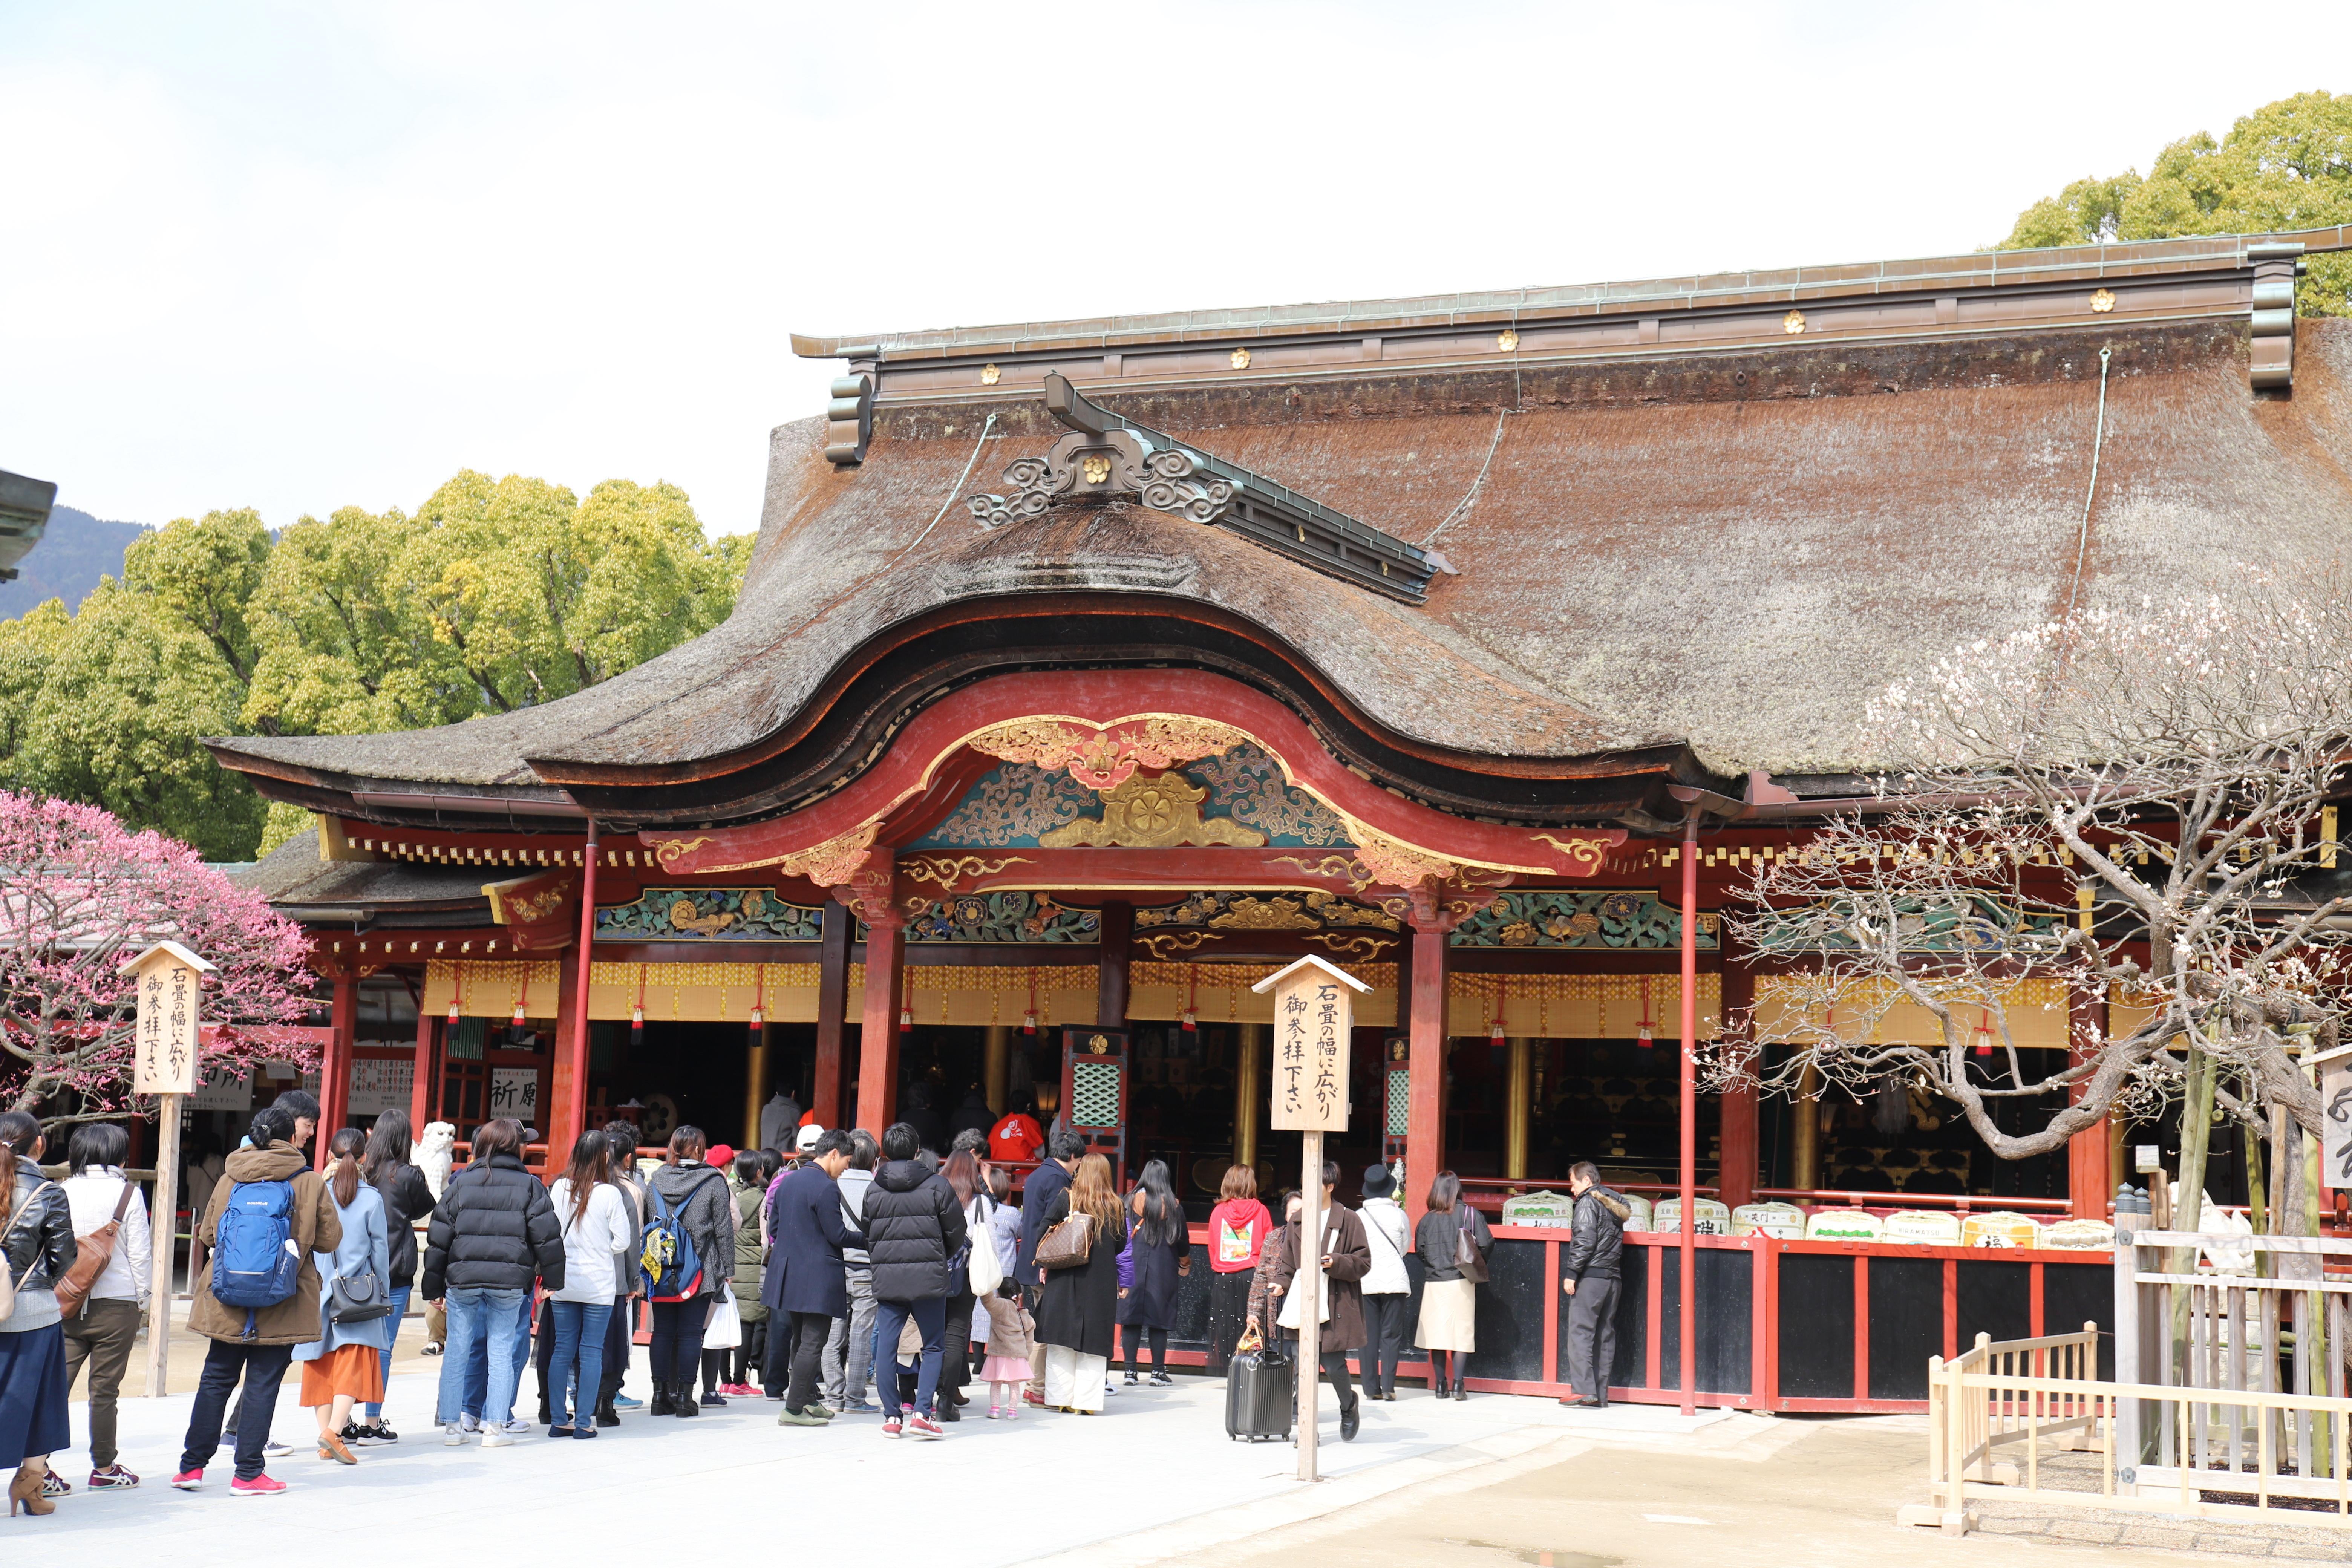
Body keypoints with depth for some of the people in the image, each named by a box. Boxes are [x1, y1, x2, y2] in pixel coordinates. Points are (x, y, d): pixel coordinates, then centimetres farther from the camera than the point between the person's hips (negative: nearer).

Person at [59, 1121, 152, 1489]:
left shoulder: (63, 1191, 1)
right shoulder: (128, 1193, -6)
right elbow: (140, 1253, -4)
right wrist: (142, 1297, 7)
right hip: (115, 1305, -2)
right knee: (104, 1390, 5)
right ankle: (104, 1468, 14)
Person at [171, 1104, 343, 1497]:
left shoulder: (228, 1180, 2)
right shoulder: (310, 1183, -6)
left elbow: (207, 1233, 10)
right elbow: (331, 1239, -1)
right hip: (282, 1307, -3)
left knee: (216, 1380, 13)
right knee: (263, 1384, 2)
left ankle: (192, 1465, 18)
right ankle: (248, 1475, 4)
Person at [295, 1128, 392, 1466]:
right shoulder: (371, 1198, -6)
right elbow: (380, 1249, 0)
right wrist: (384, 1292, 9)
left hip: (319, 1290, 3)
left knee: (322, 1365, 10)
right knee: (355, 1363, -3)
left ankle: (325, 1434, 11)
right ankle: (334, 1430, -19)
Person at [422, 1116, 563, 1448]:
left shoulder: (460, 1184, 5)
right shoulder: (528, 1186, 1)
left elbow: (439, 1239, 5)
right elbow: (547, 1237, -1)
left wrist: (435, 1287, 11)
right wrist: (553, 1280, 9)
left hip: (462, 1278, 1)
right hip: (510, 1282, -1)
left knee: (457, 1350, 9)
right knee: (502, 1350, 6)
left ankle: (451, 1423, 12)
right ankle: (495, 1424, 5)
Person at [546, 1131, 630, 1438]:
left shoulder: (559, 1189, -3)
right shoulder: (610, 1194, -12)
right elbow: (623, 1241, -6)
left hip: (563, 1283, 3)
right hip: (599, 1283, -3)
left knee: (562, 1349, 9)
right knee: (592, 1351, 3)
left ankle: (559, 1419, 10)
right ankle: (584, 1421, 2)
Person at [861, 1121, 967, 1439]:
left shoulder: (874, 1191, 4)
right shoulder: (937, 1185, -4)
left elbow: (866, 1237, 11)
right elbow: (956, 1232, 2)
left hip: (886, 1278, 2)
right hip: (928, 1278, -2)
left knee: (886, 1347, 8)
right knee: (934, 1346, 7)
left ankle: (892, 1415, 7)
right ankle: (922, 1412, -5)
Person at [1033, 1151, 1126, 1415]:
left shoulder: (1065, 1198, -3)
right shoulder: (1116, 1206, 0)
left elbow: (1043, 1231, -6)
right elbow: (1121, 1244, 4)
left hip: (1065, 1278, 0)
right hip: (1101, 1283, 0)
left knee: (1060, 1343, 6)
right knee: (1092, 1342, 5)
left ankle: (1060, 1398, 5)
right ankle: (1085, 1401, 2)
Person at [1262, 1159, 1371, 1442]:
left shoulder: (1348, 1220, -3)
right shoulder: (1298, 1222, 11)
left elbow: (1363, 1262, -3)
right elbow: (1288, 1261, 16)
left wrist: (1336, 1263, -19)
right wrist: (1281, 1283, -2)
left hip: (1337, 1304, -4)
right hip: (1303, 1305, 4)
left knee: (1333, 1364, -3)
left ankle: (1349, 1408, 28)